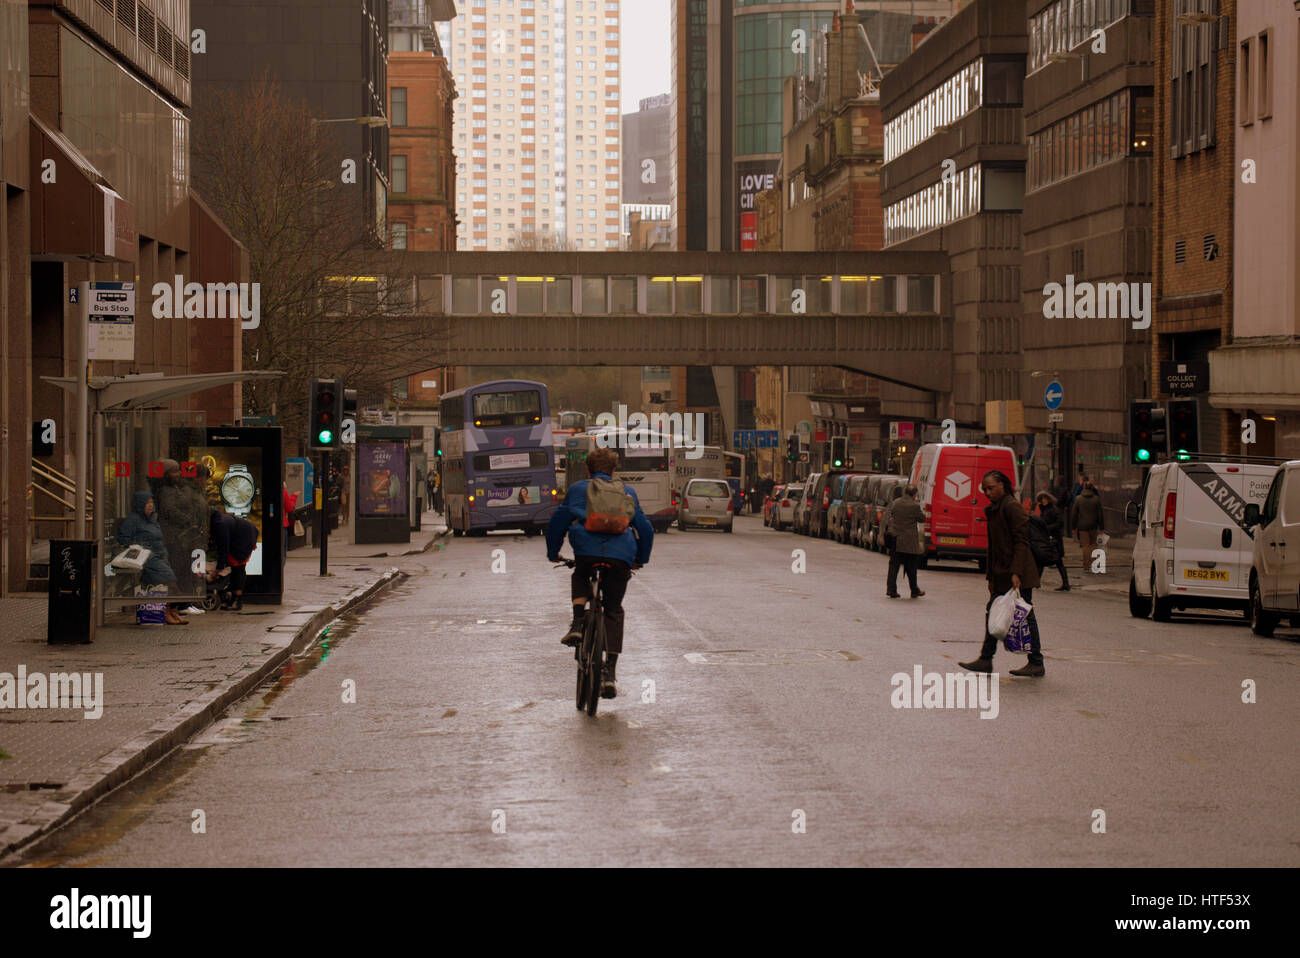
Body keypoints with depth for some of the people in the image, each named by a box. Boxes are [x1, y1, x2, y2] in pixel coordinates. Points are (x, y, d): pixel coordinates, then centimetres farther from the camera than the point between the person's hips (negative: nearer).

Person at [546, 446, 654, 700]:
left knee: (580, 578, 35)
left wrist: (553, 552, 36)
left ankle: (577, 623, 7)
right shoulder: (627, 492, 26)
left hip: (587, 549, -1)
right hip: (621, 555, 1)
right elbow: (645, 527, 26)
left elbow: (558, 521, 22)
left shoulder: (576, 489, 23)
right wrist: (641, 559, 40)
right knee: (614, 610, 15)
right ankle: (610, 672, 3)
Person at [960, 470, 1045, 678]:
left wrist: (1016, 572, -23)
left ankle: (1036, 664, 2)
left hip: (1016, 574, -10)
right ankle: (986, 659, 13)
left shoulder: (1011, 507, -13)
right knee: (993, 613, 9)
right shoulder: (994, 509, 16)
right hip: (1001, 575, 10)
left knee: (1025, 615, -4)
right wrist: (990, 574, 17)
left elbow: (1021, 541, -18)